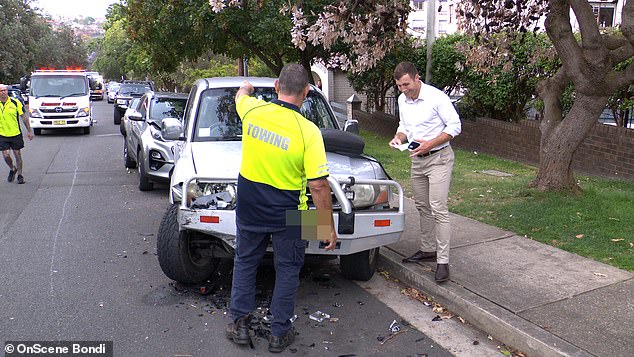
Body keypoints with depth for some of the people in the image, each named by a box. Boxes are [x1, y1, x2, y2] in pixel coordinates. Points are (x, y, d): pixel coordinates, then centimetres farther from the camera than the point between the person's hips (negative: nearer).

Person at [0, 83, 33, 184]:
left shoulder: (15, 102, -4)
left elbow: (24, 117, 2)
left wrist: (29, 131, 1)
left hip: (16, 134, -1)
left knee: (17, 155, 5)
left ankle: (19, 175, 19)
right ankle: (12, 169, 26)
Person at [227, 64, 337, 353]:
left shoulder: (252, 110, -9)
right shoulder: (308, 131, -21)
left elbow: (241, 95, 19)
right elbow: (318, 186, -20)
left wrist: (246, 88, 44)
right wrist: (328, 227, -9)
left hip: (248, 207, 3)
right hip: (286, 214, -3)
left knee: (245, 262, 21)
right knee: (287, 270, 15)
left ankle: (240, 323, 31)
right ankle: (280, 333, 25)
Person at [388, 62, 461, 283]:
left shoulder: (436, 97, -15)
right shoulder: (402, 100, 7)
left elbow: (455, 126, -13)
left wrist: (429, 144, -22)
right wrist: (399, 138, -3)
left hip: (439, 158, -7)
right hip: (417, 160, 8)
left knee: (438, 209, -12)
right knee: (422, 207, 14)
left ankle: (443, 261, -8)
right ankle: (428, 249, 28)